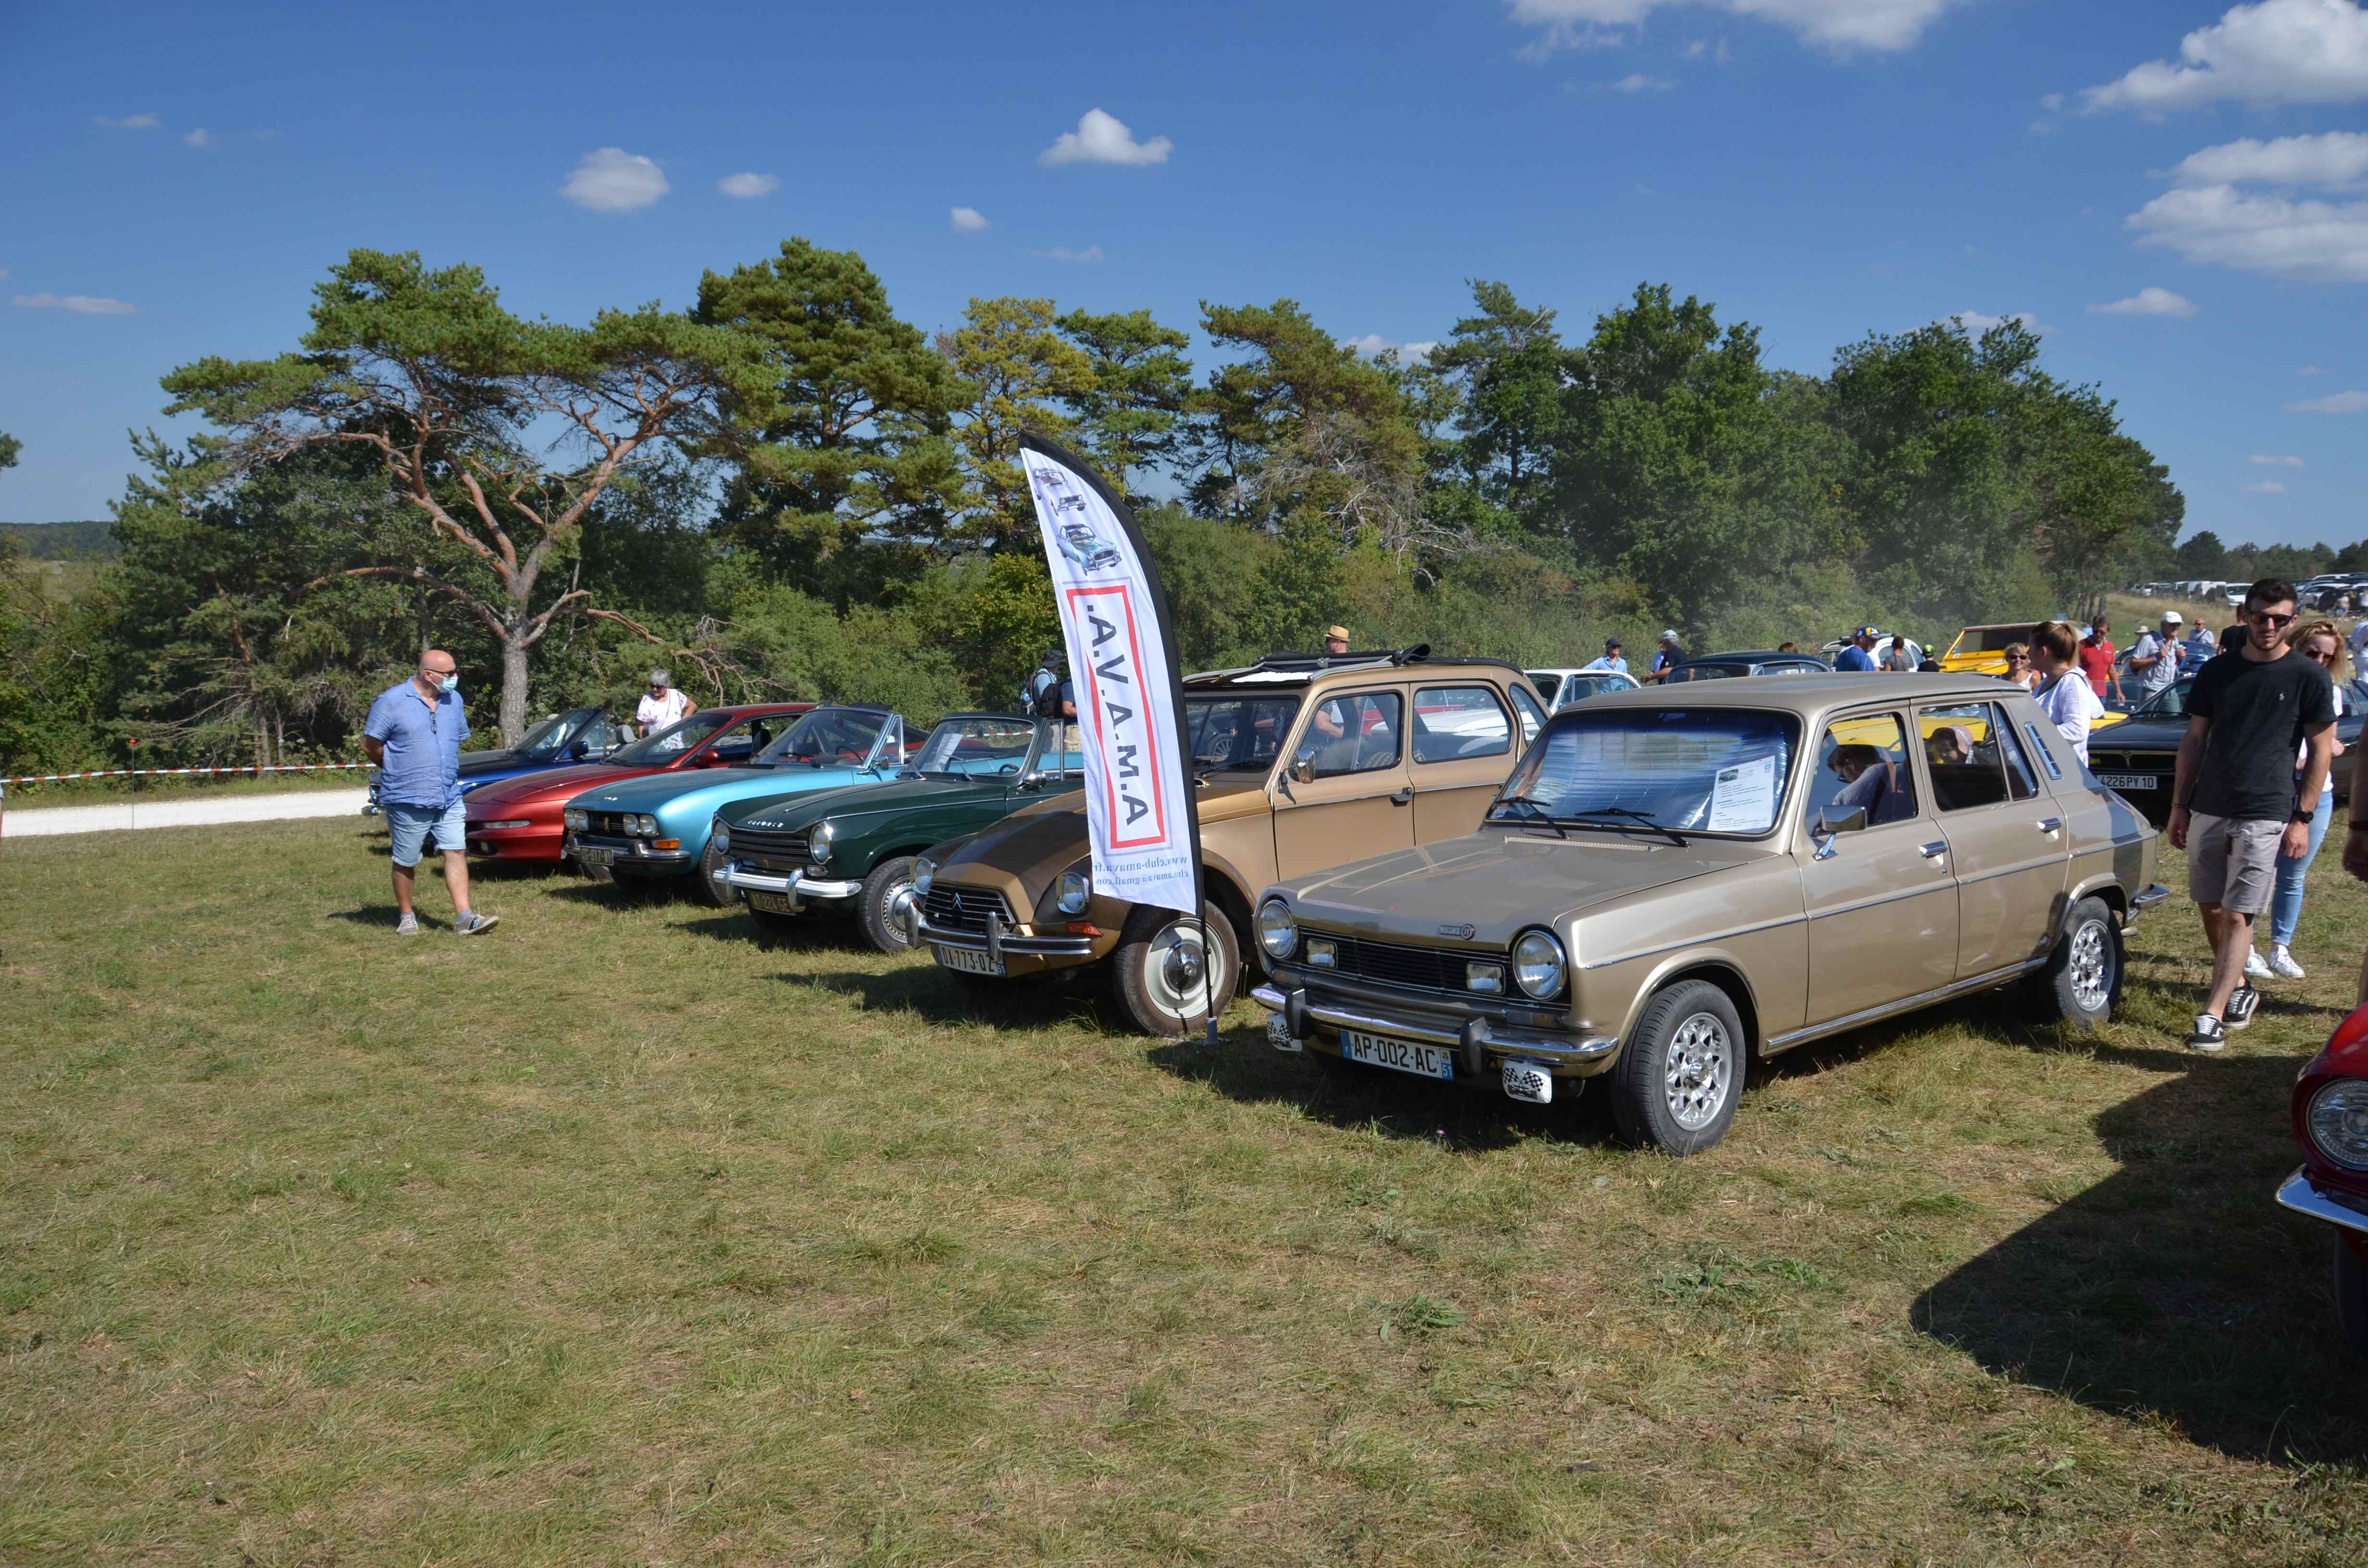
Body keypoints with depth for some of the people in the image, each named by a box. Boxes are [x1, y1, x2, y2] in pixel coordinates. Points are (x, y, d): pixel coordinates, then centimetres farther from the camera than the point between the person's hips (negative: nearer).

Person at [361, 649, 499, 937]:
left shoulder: (453, 700, 9)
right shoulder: (392, 701, -9)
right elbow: (370, 745, -6)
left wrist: (446, 771, 14)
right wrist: (399, 772, 5)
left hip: (449, 798, 5)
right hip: (407, 799, -4)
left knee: (456, 852, -3)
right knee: (406, 861, 6)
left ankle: (464, 917, -5)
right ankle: (406, 916, 22)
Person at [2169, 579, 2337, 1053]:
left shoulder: (2308, 677, -2)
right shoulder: (2216, 672, 6)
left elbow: (2320, 751, 1)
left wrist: (2303, 818, -5)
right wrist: (2180, 806, 8)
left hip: (2264, 817, -4)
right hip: (2207, 811, 4)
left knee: (2237, 916, -8)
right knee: (2210, 910, 11)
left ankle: (2213, 1015, -8)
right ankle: (2239, 988, 31)